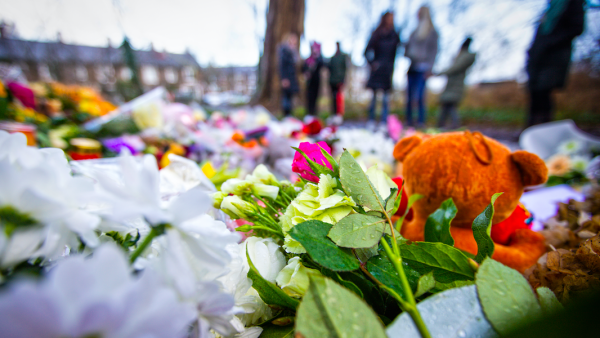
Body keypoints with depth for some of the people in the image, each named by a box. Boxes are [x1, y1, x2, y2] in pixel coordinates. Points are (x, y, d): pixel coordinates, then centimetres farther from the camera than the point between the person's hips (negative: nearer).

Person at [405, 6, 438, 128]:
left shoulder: (432, 32, 4)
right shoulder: (415, 31, 19)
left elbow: (433, 50, -1)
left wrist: (429, 68, -10)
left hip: (422, 67, -5)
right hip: (412, 66, 5)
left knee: (420, 94, -11)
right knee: (409, 94, 1)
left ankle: (421, 121, -7)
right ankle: (409, 119, 5)